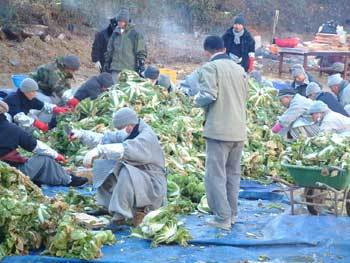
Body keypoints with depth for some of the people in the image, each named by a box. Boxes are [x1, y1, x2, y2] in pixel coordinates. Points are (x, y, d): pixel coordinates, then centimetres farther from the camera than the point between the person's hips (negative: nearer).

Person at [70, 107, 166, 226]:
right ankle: (108, 205, 2)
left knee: (126, 172, -36)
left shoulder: (147, 137, -23)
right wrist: (82, 134, -8)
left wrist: (99, 151, -47)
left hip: (153, 187, -9)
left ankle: (120, 215, -26)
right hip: (133, 179, 9)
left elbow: (126, 149, -40)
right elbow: (105, 139, 4)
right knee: (102, 164, 5)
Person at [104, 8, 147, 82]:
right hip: (116, 69, 4)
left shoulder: (135, 34, -1)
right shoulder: (115, 34, 13)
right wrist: (107, 65, 16)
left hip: (130, 69, -4)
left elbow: (141, 52, -2)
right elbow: (109, 51, 20)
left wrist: (141, 65, -9)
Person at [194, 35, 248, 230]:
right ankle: (232, 214, 22)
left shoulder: (209, 68, -10)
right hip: (239, 130, 7)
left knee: (216, 174, -1)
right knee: (233, 173, 16)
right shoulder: (239, 69, 11)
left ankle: (222, 218, -1)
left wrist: (197, 100, 0)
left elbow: (209, 96, -19)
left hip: (219, 130, -7)